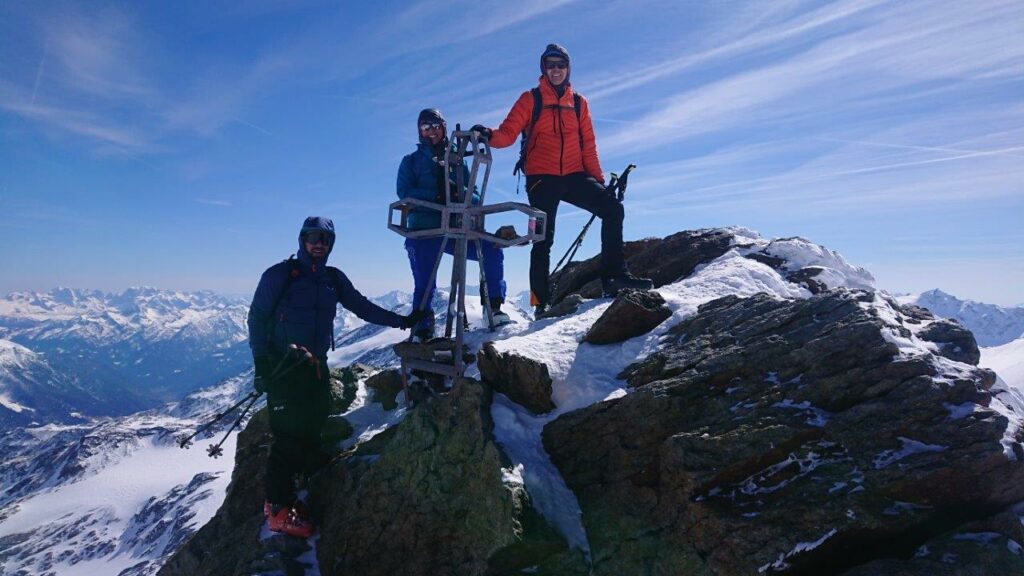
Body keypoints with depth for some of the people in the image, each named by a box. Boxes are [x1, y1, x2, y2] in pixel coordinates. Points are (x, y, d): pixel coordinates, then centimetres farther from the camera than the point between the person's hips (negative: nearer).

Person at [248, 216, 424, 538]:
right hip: (283, 367, -5)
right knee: (289, 436, -7)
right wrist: (261, 365, -10)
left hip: (316, 367, 5)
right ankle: (278, 507, 3)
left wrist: (401, 321, 8)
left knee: (311, 433, 8)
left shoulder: (334, 279, 11)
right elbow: (256, 318, -3)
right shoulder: (280, 274, -3)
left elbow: (362, 307, 15)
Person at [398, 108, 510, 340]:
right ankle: (421, 333, -2)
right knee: (424, 285, -10)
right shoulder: (411, 161, 13)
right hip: (423, 232, -2)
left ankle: (494, 307, -9)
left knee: (492, 251, -16)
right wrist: (437, 196, -19)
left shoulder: (456, 161, 19)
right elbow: (405, 193, -5)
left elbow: (474, 196, 8)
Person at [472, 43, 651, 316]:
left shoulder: (579, 103, 16)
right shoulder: (530, 99, 6)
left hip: (574, 176, 4)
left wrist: (598, 179, 8)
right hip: (541, 178, -3)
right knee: (544, 239, -6)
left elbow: (588, 146, 15)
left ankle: (614, 275, -7)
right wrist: (489, 135, -26)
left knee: (613, 208, -12)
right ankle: (541, 301, 0)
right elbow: (508, 133, -5)